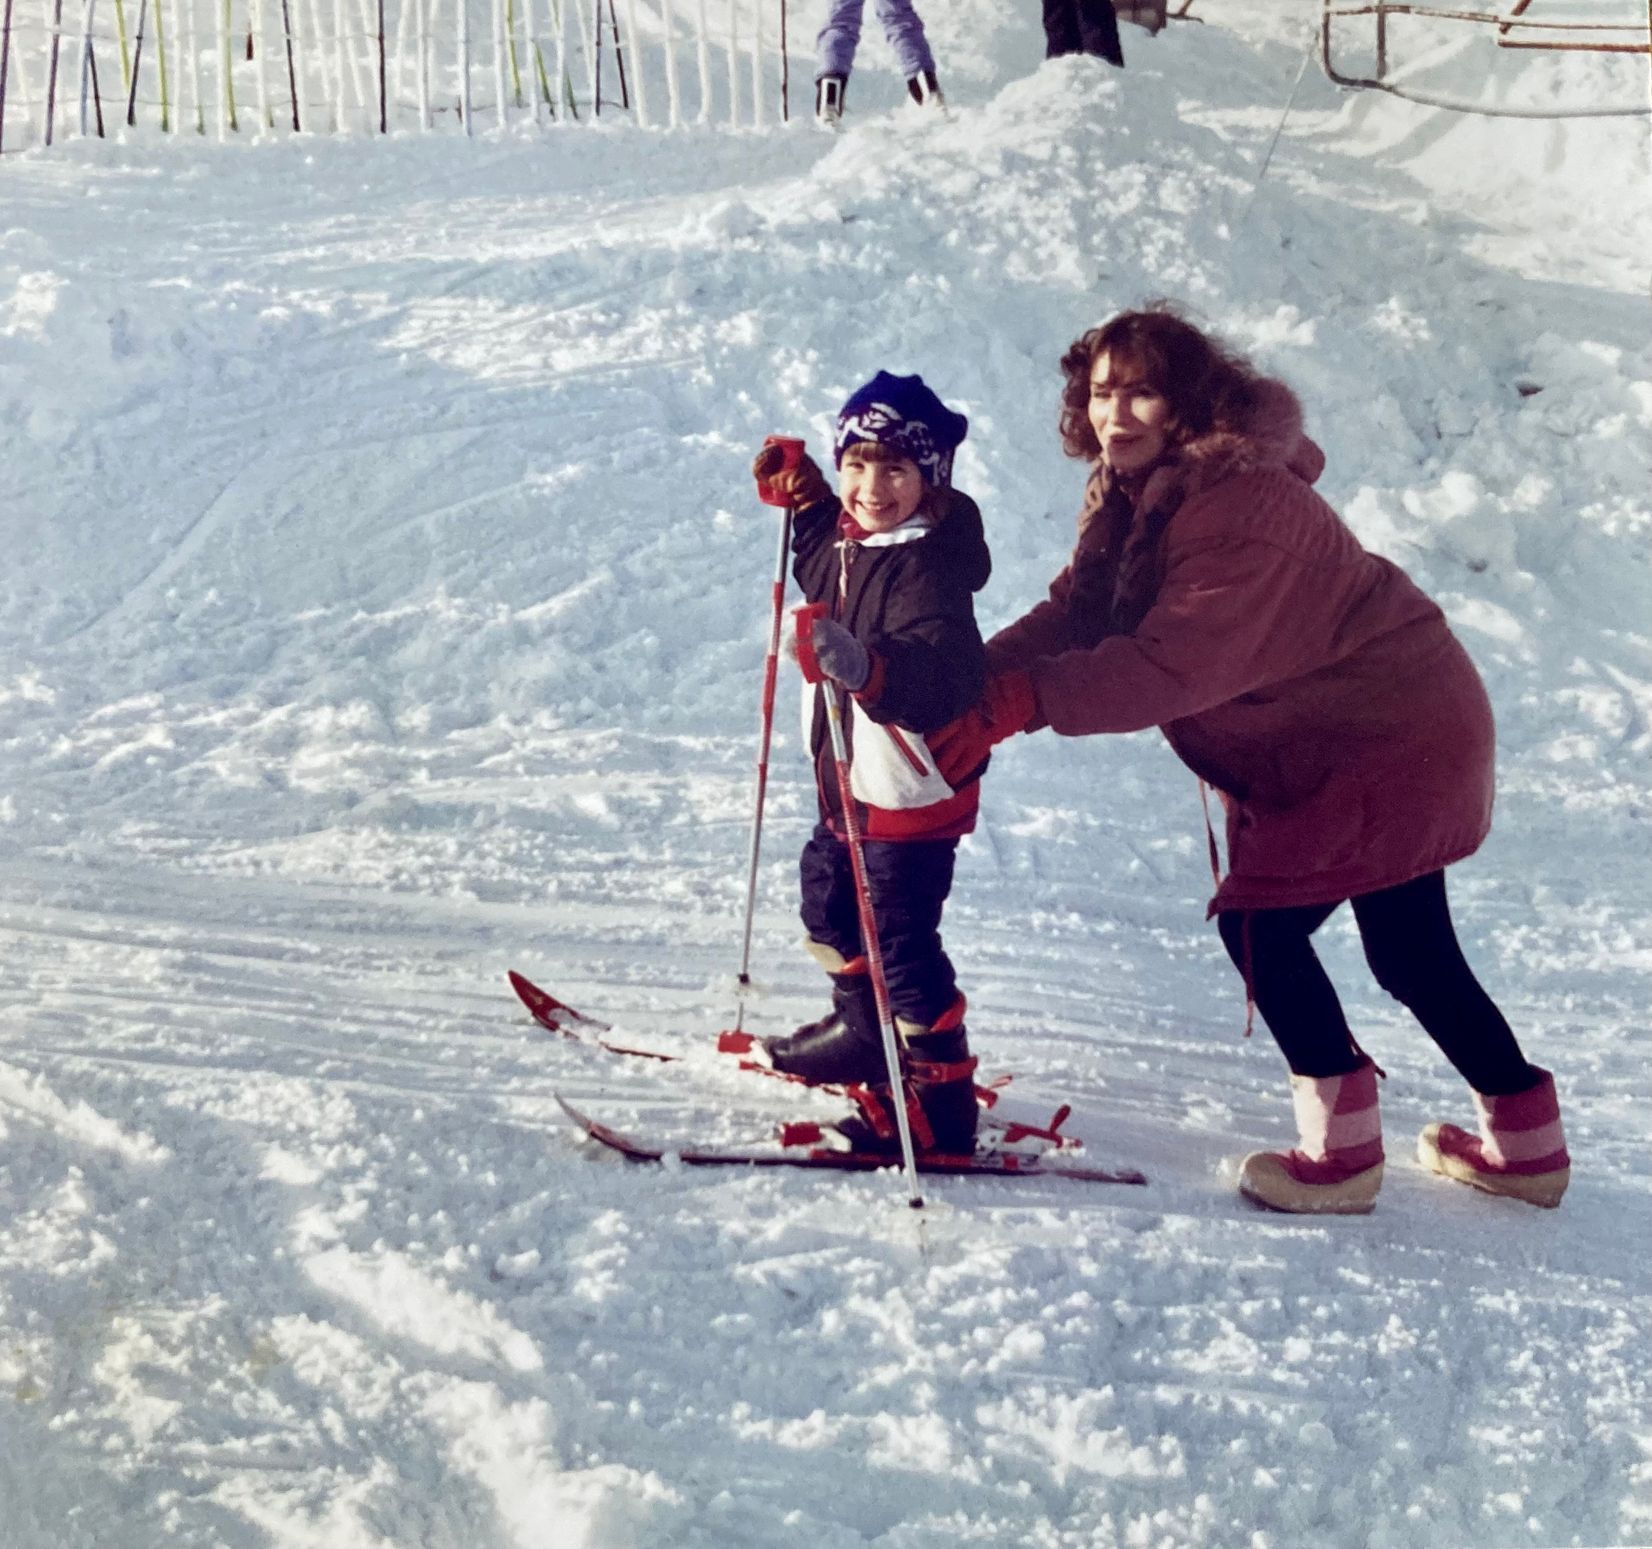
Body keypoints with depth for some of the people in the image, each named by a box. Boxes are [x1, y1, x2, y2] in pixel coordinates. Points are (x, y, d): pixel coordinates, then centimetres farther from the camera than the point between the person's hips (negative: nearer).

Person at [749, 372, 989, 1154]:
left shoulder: (929, 565, -27)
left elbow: (940, 676, -40)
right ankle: (863, 1030, 48)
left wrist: (864, 665, -56)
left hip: (914, 789, -10)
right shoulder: (848, 538, 1)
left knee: (901, 939, -6)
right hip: (852, 778, 11)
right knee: (829, 897, 27)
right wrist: (804, 495, 16)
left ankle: (940, 1097, 6)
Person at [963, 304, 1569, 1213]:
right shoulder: (1133, 493, 2)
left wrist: (1027, 699, -39)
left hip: (1390, 739, -10)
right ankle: (1526, 1143, 31)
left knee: (1259, 922, -10)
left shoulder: (1240, 501, -28)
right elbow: (1076, 612, -6)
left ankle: (1340, 1148, 2)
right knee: (1411, 954, 17)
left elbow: (1175, 665, -36)